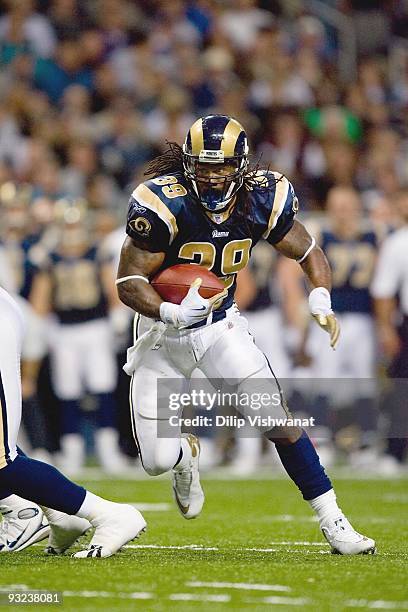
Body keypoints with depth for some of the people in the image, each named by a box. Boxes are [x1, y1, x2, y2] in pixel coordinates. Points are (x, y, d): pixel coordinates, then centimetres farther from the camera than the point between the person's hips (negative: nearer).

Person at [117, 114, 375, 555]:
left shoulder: (264, 199, -13)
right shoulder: (164, 203, -25)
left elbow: (308, 253, 1)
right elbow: (128, 280, -21)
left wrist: (320, 299, -19)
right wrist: (171, 314, -40)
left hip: (221, 325, 2)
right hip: (163, 334, -2)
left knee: (280, 424, -11)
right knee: (157, 461, -6)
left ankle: (332, 522, 1)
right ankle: (184, 453, 32)